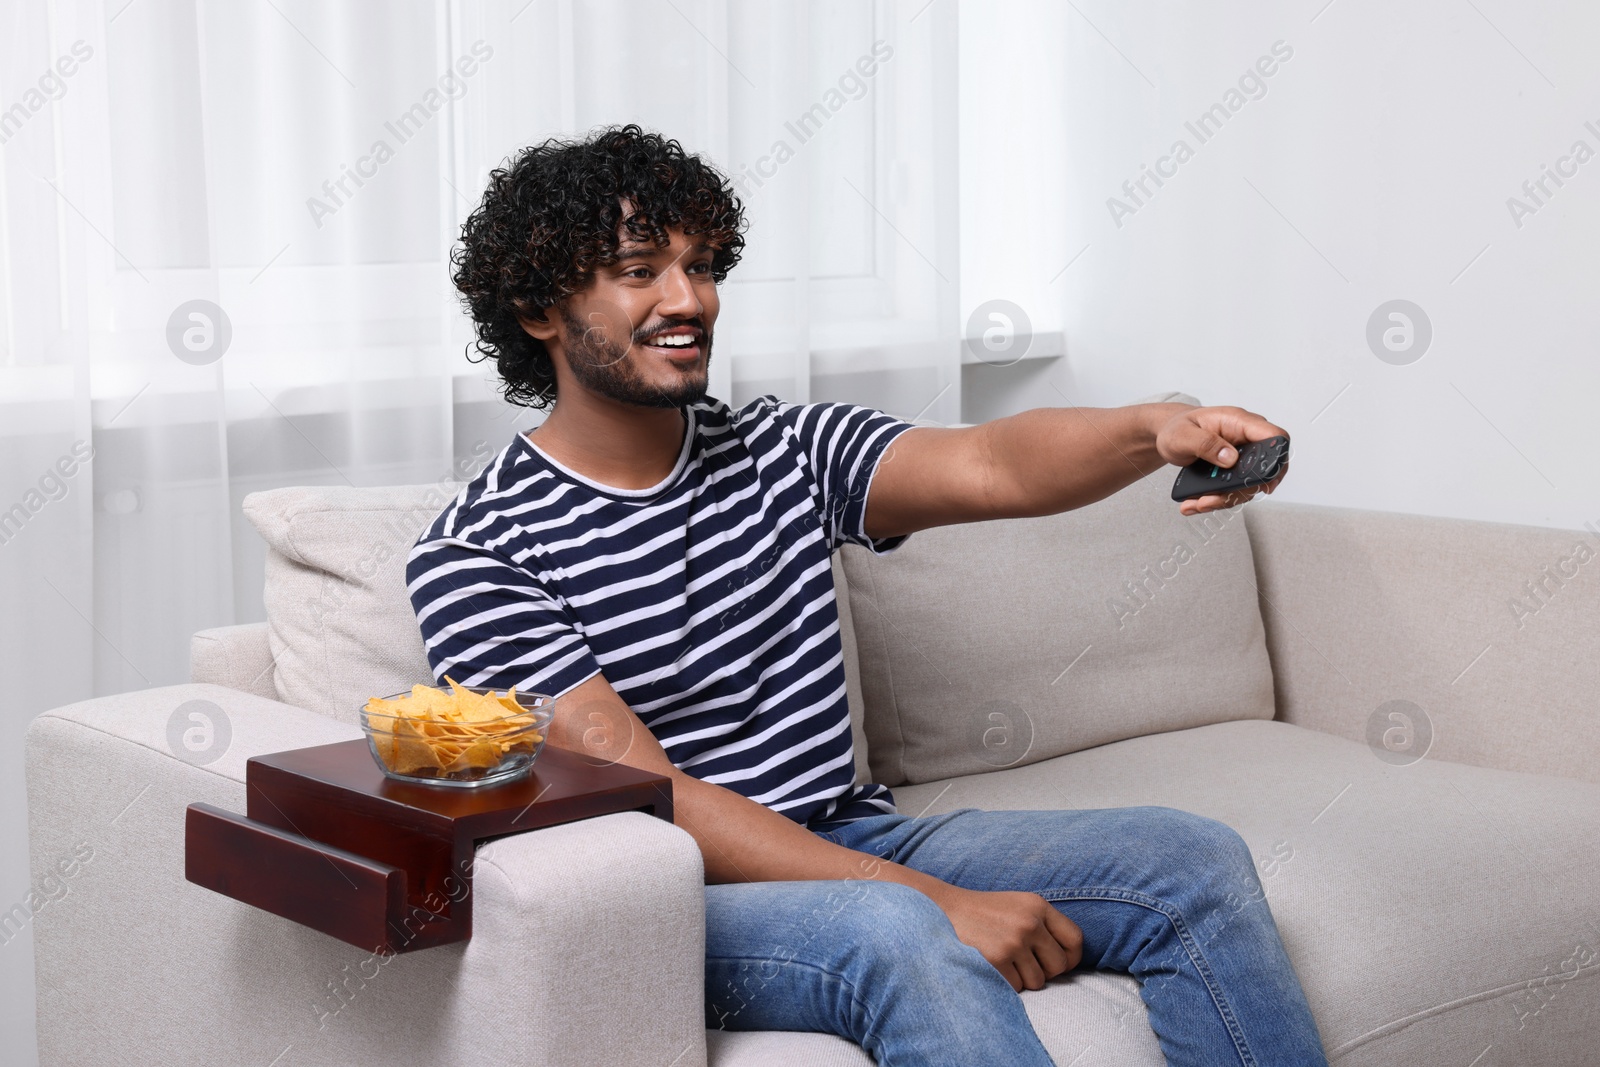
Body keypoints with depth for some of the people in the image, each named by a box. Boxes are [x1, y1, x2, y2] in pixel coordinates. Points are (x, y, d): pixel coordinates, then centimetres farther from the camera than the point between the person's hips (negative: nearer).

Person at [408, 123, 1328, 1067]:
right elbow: (641, 797, -17)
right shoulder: (475, 556, -8)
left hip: (860, 843, 6)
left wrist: (1153, 429, -32)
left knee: (1193, 860, -7)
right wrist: (935, 900, -23)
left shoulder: (783, 450, 9)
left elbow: (987, 466, -9)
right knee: (898, 937, -37)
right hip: (676, 903, -6)